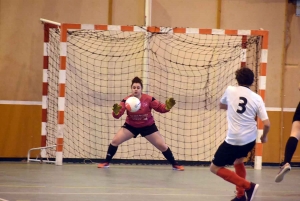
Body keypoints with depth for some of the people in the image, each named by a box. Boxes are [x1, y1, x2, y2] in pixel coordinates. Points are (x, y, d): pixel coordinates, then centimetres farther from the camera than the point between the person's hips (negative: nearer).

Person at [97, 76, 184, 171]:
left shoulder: (149, 99, -21)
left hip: (148, 126, -1)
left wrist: (168, 106, -35)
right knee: (115, 141, -11)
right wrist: (116, 111, -51)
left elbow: (161, 108, -13)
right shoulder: (126, 100, -21)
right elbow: (117, 116, -27)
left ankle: (175, 164, 14)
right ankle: (106, 162, 6)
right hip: (131, 126, 1)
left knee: (162, 145, -2)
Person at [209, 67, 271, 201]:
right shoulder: (257, 98, -1)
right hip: (250, 139, 5)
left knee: (215, 168, 5)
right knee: (238, 161, 32)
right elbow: (266, 124, -5)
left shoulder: (230, 90, -2)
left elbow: (221, 106, 20)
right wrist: (264, 136, 15)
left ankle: (248, 186, -6)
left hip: (234, 140, -5)